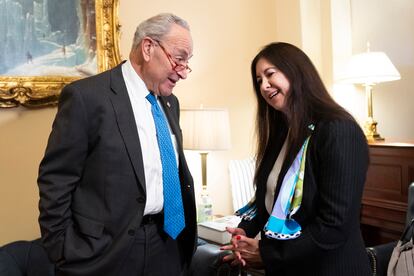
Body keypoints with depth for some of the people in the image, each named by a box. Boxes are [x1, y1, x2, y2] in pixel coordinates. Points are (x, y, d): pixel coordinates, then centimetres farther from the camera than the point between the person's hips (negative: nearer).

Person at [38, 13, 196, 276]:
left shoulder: (169, 103, 8)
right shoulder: (86, 96, -13)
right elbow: (55, 181, -13)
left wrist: (185, 231, 10)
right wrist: (64, 254, -12)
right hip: (107, 252, -6)